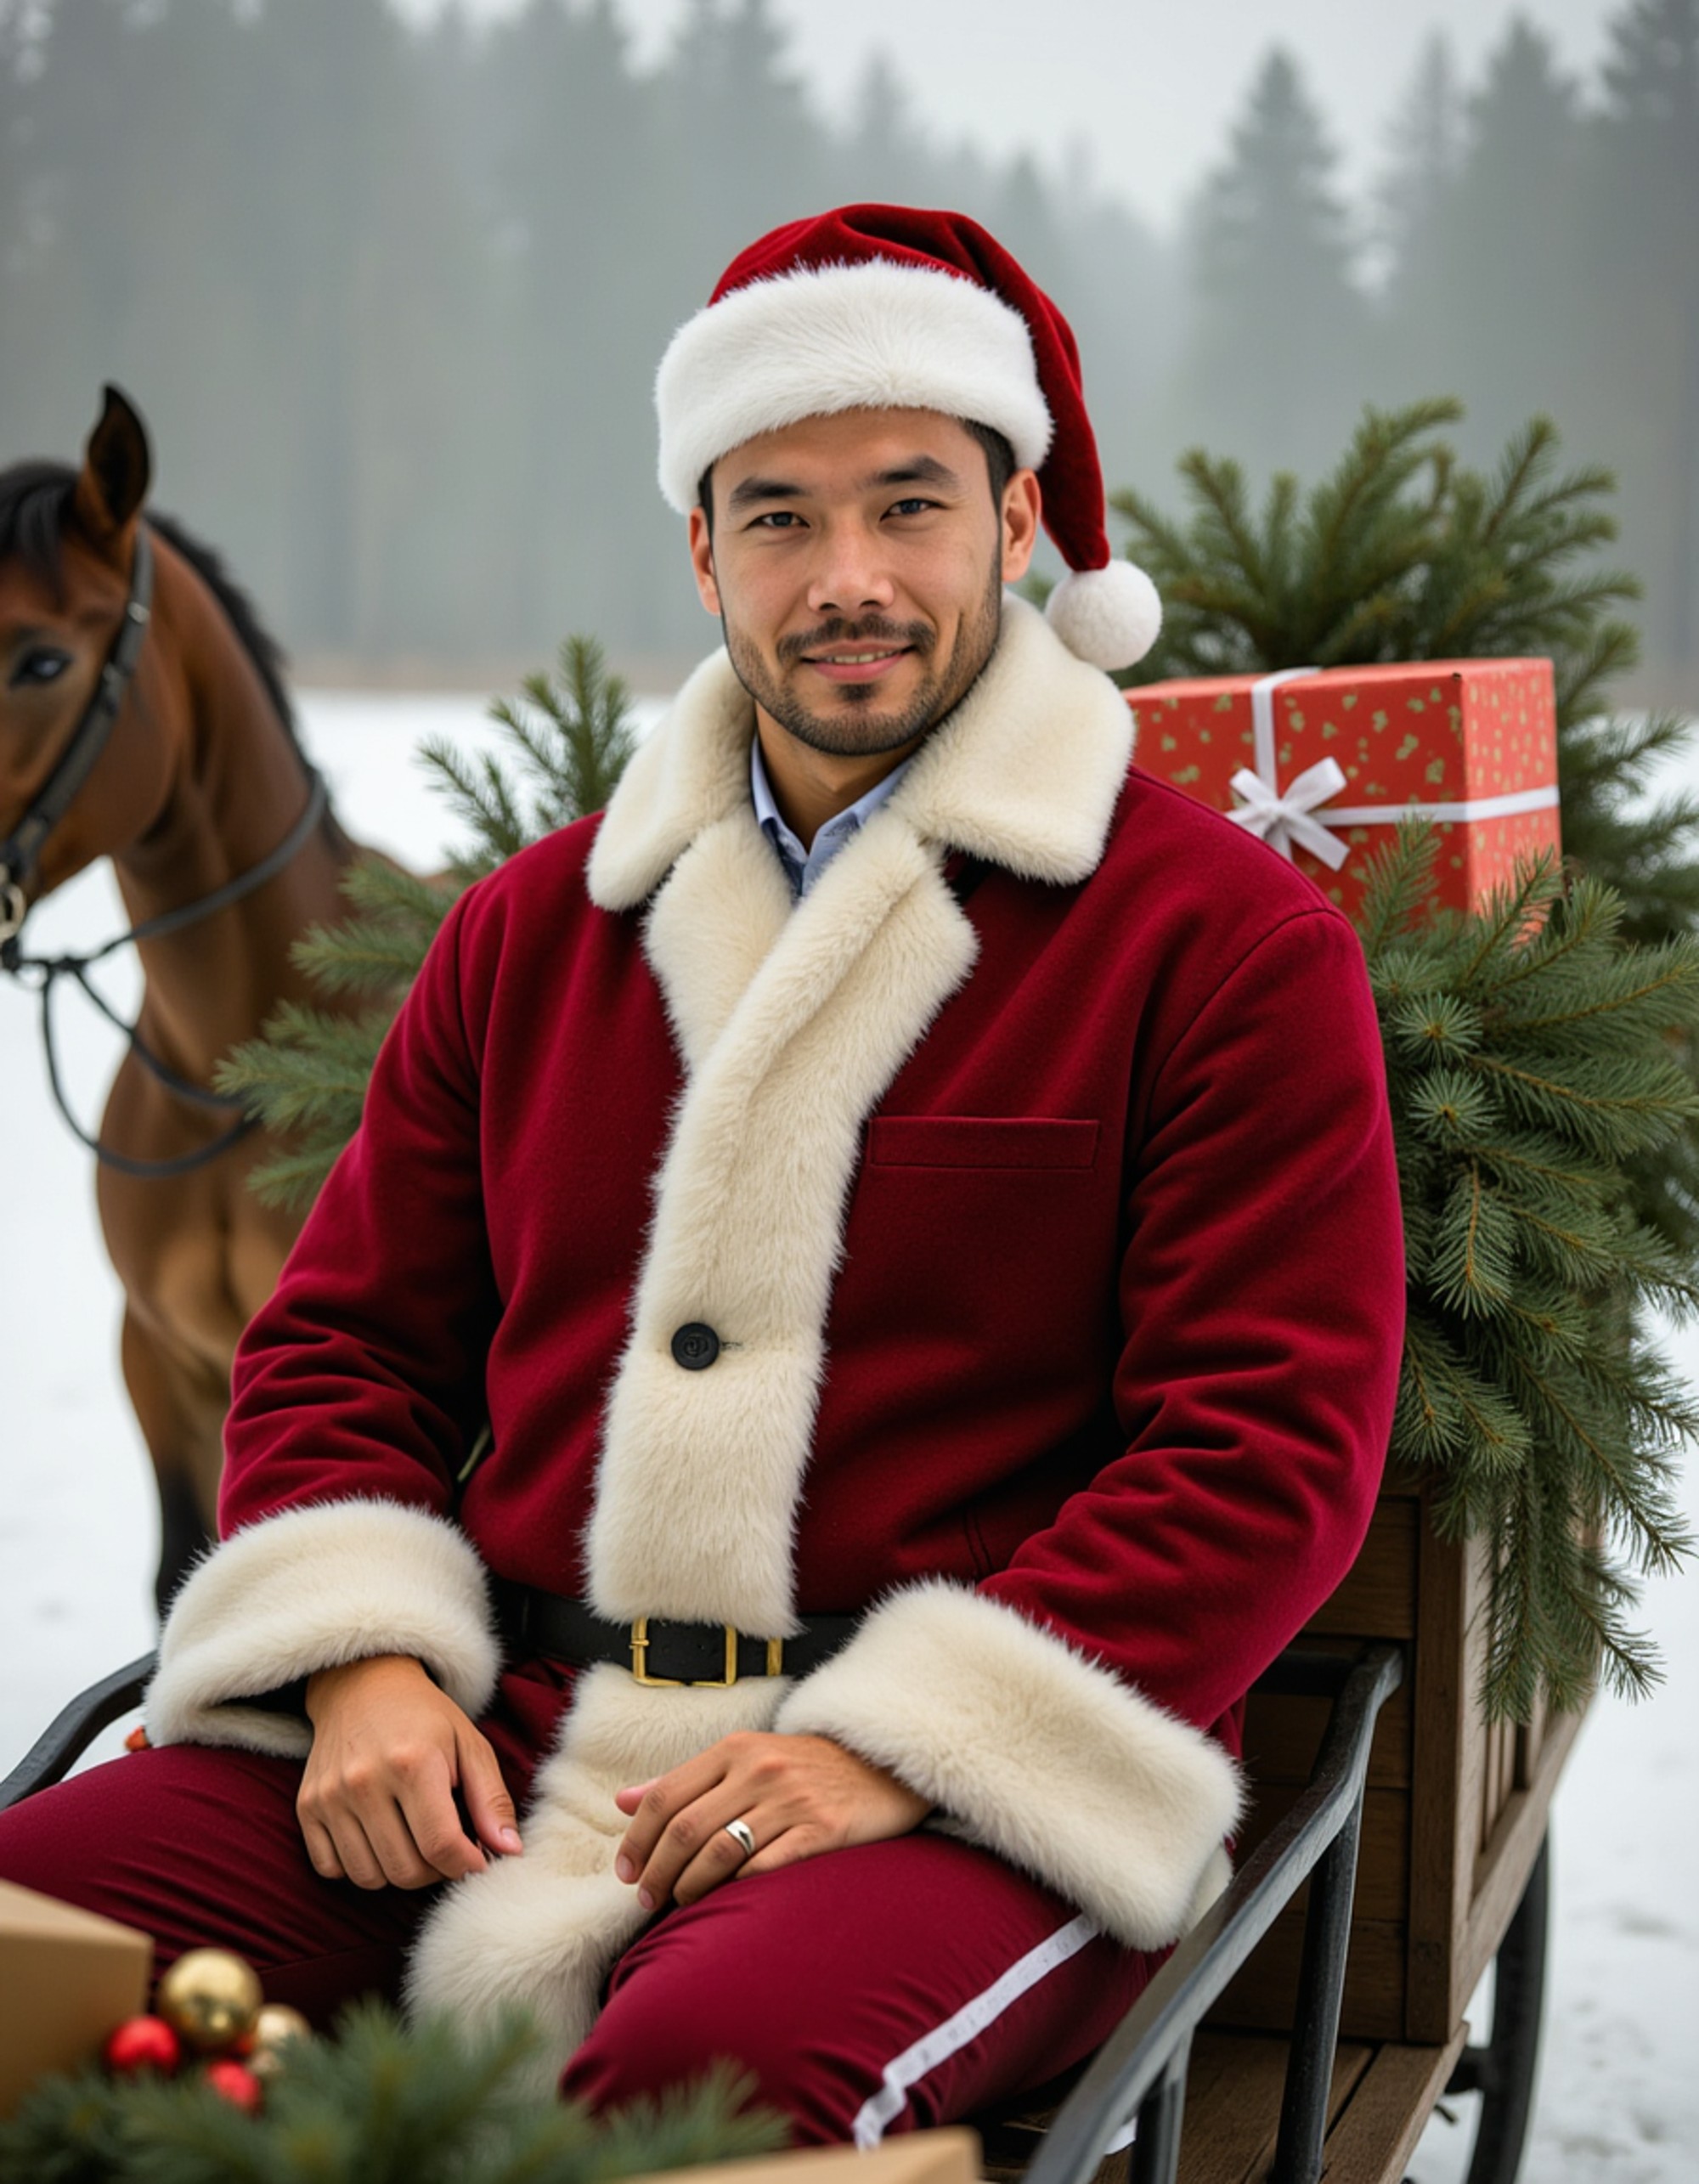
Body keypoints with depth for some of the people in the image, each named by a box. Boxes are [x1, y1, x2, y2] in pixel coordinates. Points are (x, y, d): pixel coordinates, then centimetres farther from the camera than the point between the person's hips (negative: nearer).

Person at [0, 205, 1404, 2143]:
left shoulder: (1226, 937, 2)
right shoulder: (538, 925, 17)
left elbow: (1269, 1444, -4)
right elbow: (348, 1335, 20)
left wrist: (905, 1745, -14)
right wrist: (364, 1659, 0)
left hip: (967, 1786, -4)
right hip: (493, 1748, 5)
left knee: (714, 2070, -37)